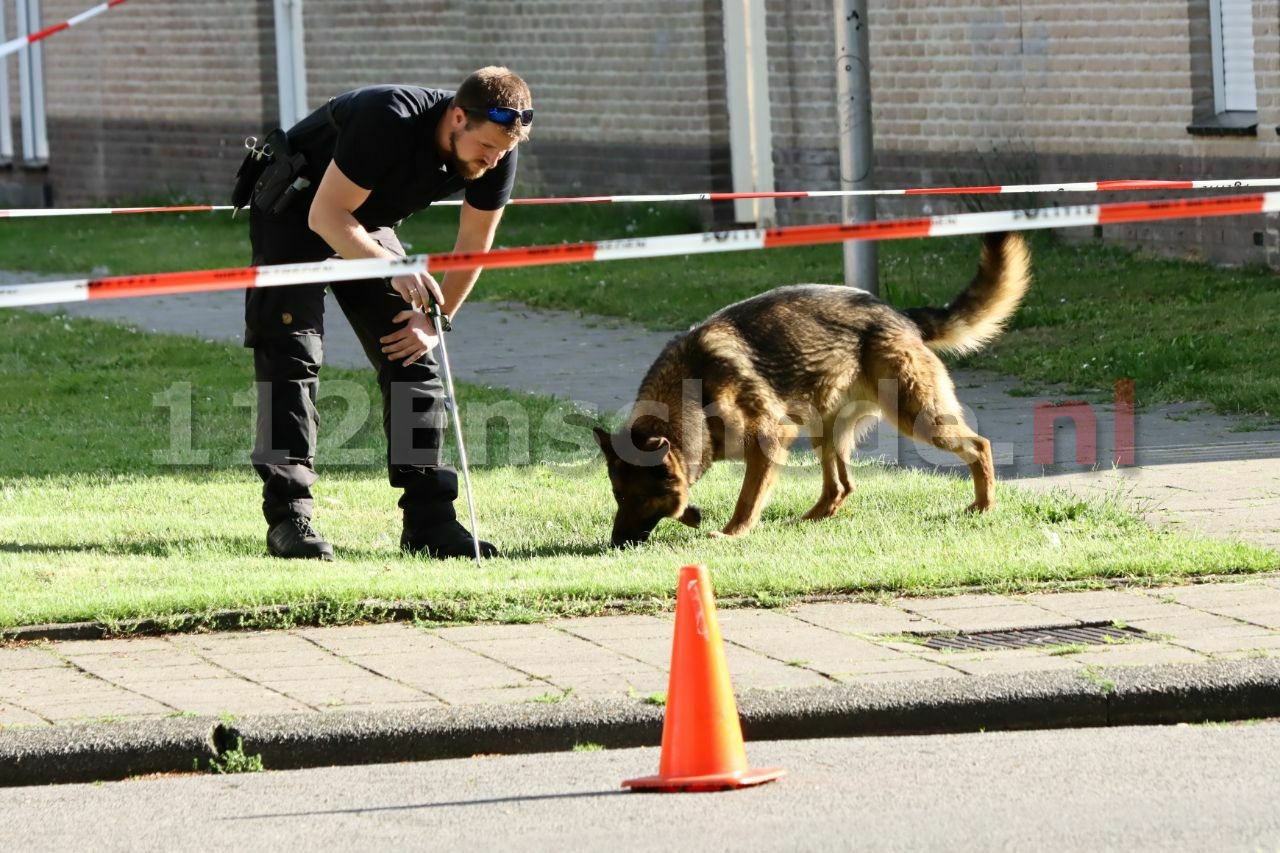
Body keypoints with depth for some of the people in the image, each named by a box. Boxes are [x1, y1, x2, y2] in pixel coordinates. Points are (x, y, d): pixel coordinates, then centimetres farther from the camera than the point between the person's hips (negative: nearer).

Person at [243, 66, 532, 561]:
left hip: (368, 227, 6)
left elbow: (474, 247, -3)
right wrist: (396, 270, -43)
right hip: (295, 217, -6)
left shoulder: (496, 155, -18)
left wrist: (434, 319, -5)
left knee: (413, 358, -3)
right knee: (293, 357, -16)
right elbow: (326, 214, -32)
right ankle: (288, 516, -16)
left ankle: (427, 519, -1)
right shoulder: (388, 121, -37)